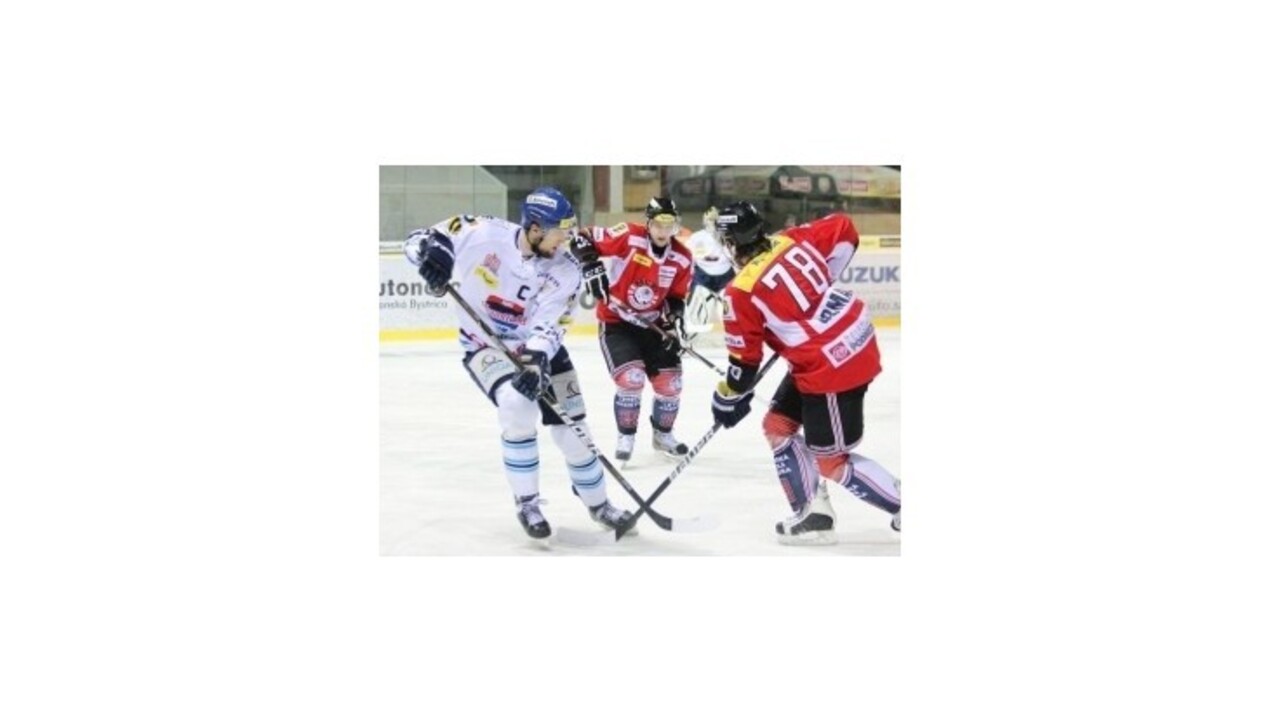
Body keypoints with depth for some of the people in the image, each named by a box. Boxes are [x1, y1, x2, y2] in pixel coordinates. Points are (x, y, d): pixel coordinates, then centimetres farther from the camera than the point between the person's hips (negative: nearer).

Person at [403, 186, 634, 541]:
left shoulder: (565, 271, -16)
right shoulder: (484, 234, -22)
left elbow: (547, 326, -24)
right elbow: (421, 238, -16)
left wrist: (535, 362, -44)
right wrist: (432, 254, -40)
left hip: (539, 347, 3)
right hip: (484, 346, -3)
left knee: (571, 426, 1)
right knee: (517, 406, -28)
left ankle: (597, 503, 28)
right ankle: (527, 504, -10)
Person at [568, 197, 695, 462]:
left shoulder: (682, 259, -6)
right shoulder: (628, 237, -20)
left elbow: (676, 297, 3)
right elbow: (581, 240, -19)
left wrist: (674, 320, -14)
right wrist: (592, 267, -30)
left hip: (653, 324, 5)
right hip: (616, 321, -5)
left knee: (670, 383, 3)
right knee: (631, 378, -21)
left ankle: (662, 435, 30)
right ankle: (626, 438, 1)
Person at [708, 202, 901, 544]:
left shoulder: (742, 293, -16)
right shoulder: (793, 240, 0)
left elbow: (745, 360, -8)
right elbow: (845, 230, 13)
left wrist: (727, 399, 10)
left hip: (832, 368, -9)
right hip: (856, 340, 9)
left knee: (831, 460, 5)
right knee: (778, 425, 17)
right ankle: (813, 514, 19)